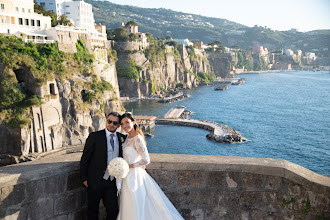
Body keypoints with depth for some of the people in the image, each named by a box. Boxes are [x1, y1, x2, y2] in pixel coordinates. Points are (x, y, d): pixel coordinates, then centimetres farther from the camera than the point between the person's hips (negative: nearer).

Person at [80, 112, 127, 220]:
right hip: (95, 182, -3)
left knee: (113, 211, 7)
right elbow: (84, 158, -4)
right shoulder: (95, 136, -7)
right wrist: (84, 178, -6)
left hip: (112, 182, 3)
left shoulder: (122, 138, 5)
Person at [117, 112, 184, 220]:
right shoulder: (128, 138, 7)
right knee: (129, 209, 18)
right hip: (128, 176, 9)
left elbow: (146, 160, -24)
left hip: (134, 176, -9)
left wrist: (128, 166, -18)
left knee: (136, 209, 2)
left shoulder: (137, 139, -20)